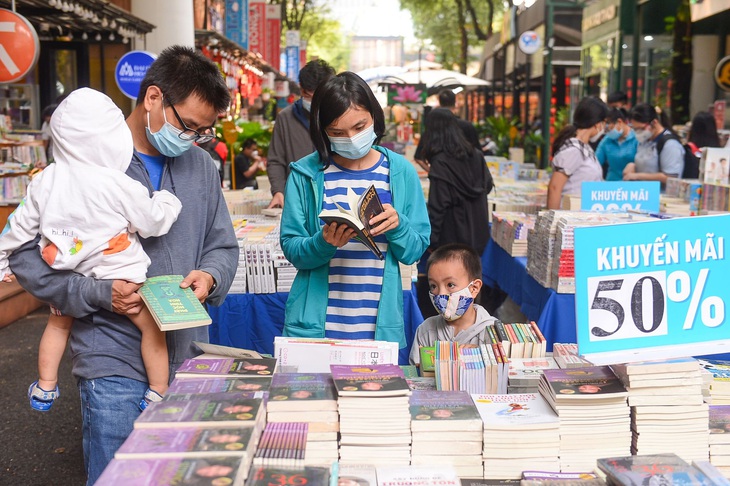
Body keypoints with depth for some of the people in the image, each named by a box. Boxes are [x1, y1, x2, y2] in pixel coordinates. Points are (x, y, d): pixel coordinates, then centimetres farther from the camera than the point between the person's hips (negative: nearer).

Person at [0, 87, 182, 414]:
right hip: (119, 278, -5)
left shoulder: (43, 182, 0)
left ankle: (44, 388, 39)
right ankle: (158, 394, 12)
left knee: (59, 323, 30)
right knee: (152, 326, 9)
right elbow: (153, 223, -4)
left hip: (68, 277, 6)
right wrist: (168, 202, 16)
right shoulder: (120, 186, -14)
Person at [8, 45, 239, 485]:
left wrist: (210, 276, -8)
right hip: (115, 366, -5)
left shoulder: (202, 166, 7)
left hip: (188, 361, 5)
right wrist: (97, 294, -20)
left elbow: (224, 246, 15)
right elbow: (27, 256, -8)